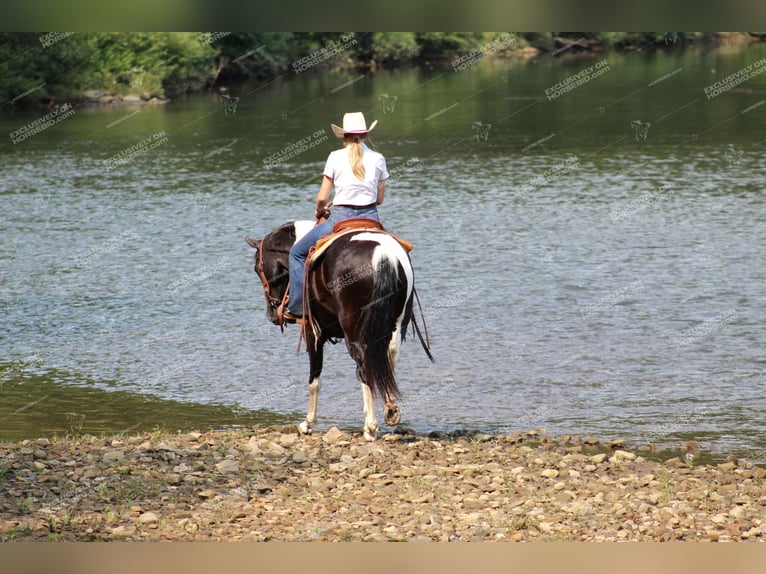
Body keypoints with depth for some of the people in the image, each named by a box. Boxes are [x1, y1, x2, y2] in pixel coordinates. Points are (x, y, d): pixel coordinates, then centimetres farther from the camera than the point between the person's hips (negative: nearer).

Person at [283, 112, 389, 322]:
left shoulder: (336, 158, -4)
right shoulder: (378, 159, 3)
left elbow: (322, 198, -4)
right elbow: (380, 199, 9)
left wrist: (319, 211, 18)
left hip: (341, 218, -3)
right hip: (370, 218, 3)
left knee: (298, 253, 14)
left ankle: (297, 307, 7)